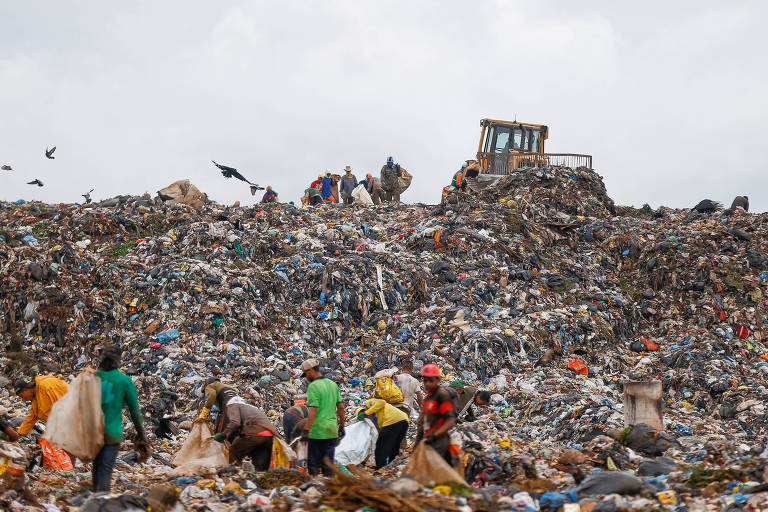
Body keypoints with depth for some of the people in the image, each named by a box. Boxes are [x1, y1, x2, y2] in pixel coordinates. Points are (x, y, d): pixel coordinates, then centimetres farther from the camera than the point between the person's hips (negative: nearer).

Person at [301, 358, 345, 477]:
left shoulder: (313, 386, -12)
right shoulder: (333, 384, 11)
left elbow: (313, 410, -19)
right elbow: (340, 407, 14)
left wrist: (306, 430, -20)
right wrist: (342, 426, 21)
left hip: (317, 430, -7)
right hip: (332, 431, 7)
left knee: (313, 463, 1)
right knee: (328, 462, 11)